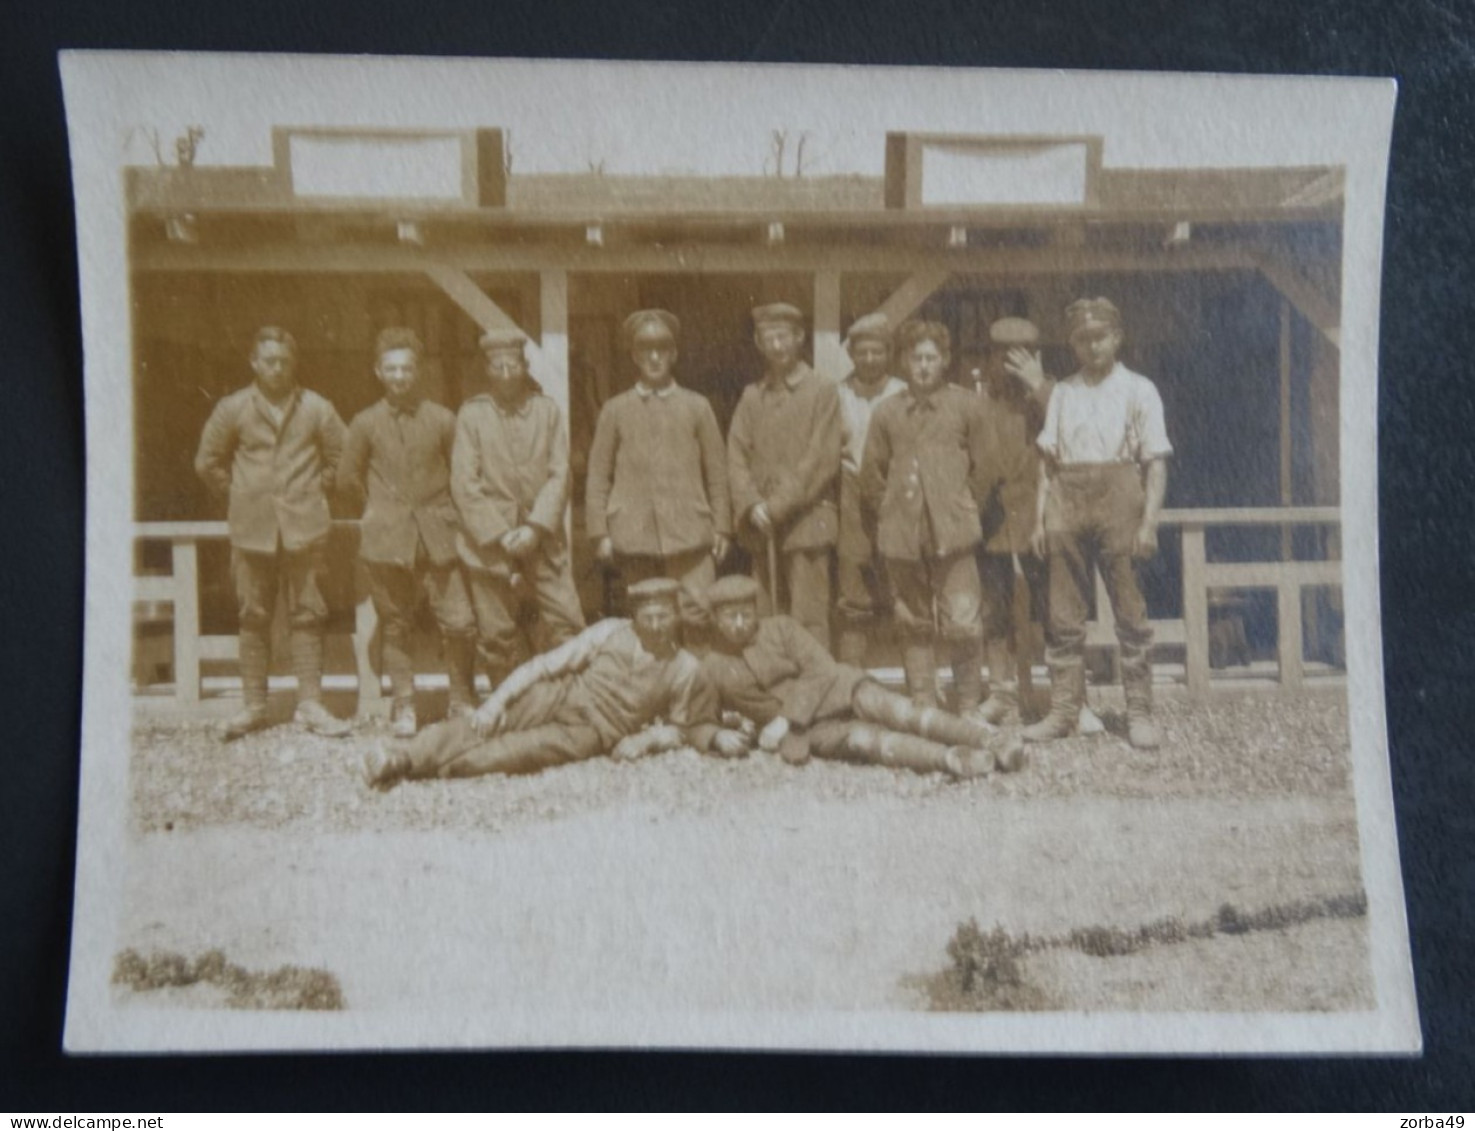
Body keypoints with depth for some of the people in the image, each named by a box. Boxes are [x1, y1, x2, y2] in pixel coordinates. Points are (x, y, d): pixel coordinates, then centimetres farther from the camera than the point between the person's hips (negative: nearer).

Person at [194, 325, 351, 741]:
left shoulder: (315, 408, 3)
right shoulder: (233, 408, 3)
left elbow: (341, 457, 11)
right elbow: (207, 461, 12)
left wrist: (318, 491, 7)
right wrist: (236, 494, 9)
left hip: (304, 526, 0)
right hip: (252, 529, 0)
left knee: (307, 615, 2)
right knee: (253, 617, 5)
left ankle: (310, 703, 7)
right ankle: (253, 705, 12)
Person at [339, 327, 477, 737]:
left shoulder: (442, 419, 3)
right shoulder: (366, 423, 3)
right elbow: (348, 478, 12)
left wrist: (443, 512, 10)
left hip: (438, 538, 0)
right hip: (386, 541, 0)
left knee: (460, 623, -6)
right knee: (395, 626, 5)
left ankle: (463, 701, 11)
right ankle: (403, 706, 17)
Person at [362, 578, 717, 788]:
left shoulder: (685, 670, 4)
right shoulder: (610, 633, 4)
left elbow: (680, 729, 17)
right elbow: (545, 664, 0)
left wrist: (650, 739, -5)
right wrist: (497, 700, -11)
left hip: (592, 731, -1)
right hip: (558, 696, 2)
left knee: (533, 747, -32)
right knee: (483, 725, -27)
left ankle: (434, 768, -44)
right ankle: (404, 757, -41)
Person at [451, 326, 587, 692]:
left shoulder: (547, 410, 6)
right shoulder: (472, 414, 3)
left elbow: (559, 474, 2)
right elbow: (464, 483, -2)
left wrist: (536, 527, -10)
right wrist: (499, 534, -10)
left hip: (542, 539, 1)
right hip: (490, 539, -1)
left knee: (566, 622, -5)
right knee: (497, 634, 3)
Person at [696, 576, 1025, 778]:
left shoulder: (781, 628, 3)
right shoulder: (711, 668, 6)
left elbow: (820, 668, -6)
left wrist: (786, 719, -16)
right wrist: (717, 736, -15)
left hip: (833, 690, 0)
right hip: (807, 731, 0)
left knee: (877, 704, -32)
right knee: (860, 738, -31)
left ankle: (993, 741, -45)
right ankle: (953, 759, -54)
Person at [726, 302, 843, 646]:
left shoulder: (822, 391, 1)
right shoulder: (752, 396, 14)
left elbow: (822, 460, -7)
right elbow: (736, 456, 8)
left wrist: (778, 506, -12)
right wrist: (753, 505, -8)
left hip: (806, 522, -4)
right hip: (762, 526, 4)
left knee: (809, 618, -7)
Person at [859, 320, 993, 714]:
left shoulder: (965, 406, 4)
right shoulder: (887, 413, 8)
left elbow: (981, 470, 8)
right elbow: (872, 476, 14)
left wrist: (963, 512, 6)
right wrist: (890, 516, 9)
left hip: (952, 533, -2)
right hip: (902, 535, 2)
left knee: (962, 625, -8)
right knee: (914, 627, 8)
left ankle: (968, 709, 8)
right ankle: (923, 709, 16)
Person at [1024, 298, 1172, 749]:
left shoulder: (1138, 390, 5)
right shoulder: (1062, 393, 15)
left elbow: (1156, 462, 0)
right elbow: (1048, 459, 12)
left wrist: (1148, 522, -9)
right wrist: (1040, 518, 3)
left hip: (1118, 499, -3)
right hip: (1067, 502, 3)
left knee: (1130, 610, -1)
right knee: (1064, 614, 3)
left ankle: (1139, 712, 5)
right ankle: (1063, 709, 8)